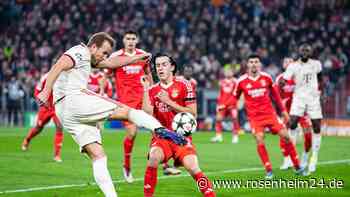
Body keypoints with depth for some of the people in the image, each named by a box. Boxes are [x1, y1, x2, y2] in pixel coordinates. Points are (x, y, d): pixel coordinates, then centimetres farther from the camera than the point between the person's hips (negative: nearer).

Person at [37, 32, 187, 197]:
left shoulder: (87, 58, 30)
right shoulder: (80, 52, -1)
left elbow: (112, 63, 40)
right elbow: (57, 67, -17)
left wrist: (136, 58, 45)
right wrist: (46, 91, -30)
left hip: (65, 115, 9)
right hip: (74, 99, -9)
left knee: (97, 156, 3)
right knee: (127, 111, -6)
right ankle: (160, 130, -25)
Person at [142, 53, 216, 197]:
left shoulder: (184, 85, -1)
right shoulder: (152, 90, 7)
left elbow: (192, 113, -6)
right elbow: (147, 115, -6)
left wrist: (169, 102, -13)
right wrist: (145, 90, -9)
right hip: (161, 136, 1)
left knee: (193, 168, -19)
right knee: (154, 157, -29)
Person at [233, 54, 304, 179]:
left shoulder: (266, 77, 3)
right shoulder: (242, 81, -3)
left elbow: (275, 94, 14)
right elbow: (235, 98, 9)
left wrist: (283, 110, 16)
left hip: (269, 112, 2)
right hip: (254, 116, -2)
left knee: (285, 136, -5)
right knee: (259, 140, -19)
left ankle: (297, 166, 7)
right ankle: (268, 171, -7)